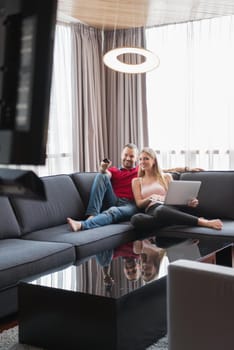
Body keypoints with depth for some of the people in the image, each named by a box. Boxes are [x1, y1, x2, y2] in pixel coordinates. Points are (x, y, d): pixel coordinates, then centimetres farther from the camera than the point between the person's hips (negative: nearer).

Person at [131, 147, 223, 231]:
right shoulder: (136, 181, 24)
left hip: (170, 207, 1)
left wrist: (188, 202, -8)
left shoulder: (166, 177, 23)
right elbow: (139, 203, 13)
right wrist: (150, 199, -9)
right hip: (152, 210, -1)